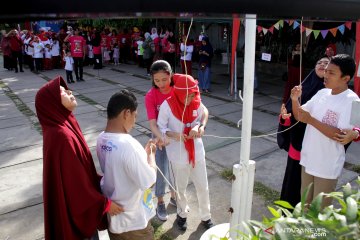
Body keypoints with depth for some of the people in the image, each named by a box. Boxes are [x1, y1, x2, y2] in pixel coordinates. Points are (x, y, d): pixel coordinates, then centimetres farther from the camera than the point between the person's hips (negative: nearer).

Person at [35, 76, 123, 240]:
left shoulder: (63, 127, 0)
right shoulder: (61, 136, -30)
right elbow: (75, 180, -26)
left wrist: (99, 179, 13)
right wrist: (104, 203, -17)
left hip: (79, 201, 9)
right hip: (77, 207, -9)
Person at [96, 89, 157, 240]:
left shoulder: (101, 139, -6)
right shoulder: (128, 144, -32)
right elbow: (149, 181, -23)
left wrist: (143, 152, 4)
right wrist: (151, 154, -9)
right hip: (133, 222, -7)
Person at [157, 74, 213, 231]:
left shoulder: (197, 103, -9)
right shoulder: (167, 105, -19)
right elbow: (160, 128, -12)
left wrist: (199, 127, -16)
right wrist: (174, 135, -30)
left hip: (197, 151, 3)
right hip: (178, 155, -3)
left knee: (203, 186, 15)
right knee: (180, 187, 18)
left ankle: (206, 216, 38)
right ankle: (182, 214, 45)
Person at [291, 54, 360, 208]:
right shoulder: (322, 93, 2)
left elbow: (343, 138, -24)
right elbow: (299, 116, 8)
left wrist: (311, 120, -27)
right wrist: (295, 100, -12)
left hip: (327, 167, -6)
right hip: (308, 160, 6)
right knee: (305, 203, 23)